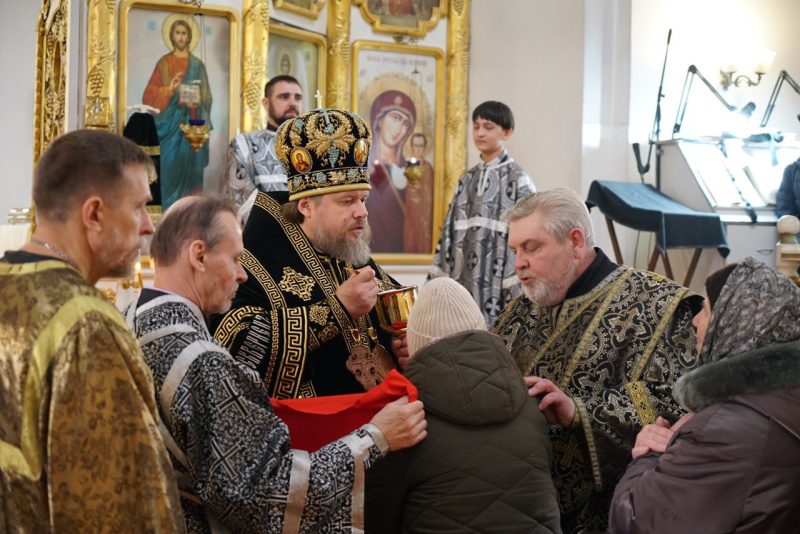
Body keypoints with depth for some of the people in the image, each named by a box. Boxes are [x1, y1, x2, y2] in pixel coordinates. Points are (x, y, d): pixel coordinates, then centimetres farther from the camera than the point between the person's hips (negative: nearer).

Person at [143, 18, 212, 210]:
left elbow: (205, 96, 7)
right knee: (168, 162, -6)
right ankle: (167, 207, -2)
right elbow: (150, 93, 4)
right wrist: (168, 90, -14)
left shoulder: (197, 65, 9)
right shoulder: (164, 63, 9)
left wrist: (195, 102, -14)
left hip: (189, 123, 0)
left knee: (187, 163, -4)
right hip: (169, 121, 0)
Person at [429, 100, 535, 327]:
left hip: (498, 280, -5)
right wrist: (437, 276, 10)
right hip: (464, 279, 6)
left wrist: (517, 289, -16)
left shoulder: (518, 180, -4)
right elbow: (450, 232, 15)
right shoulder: (467, 179, 14)